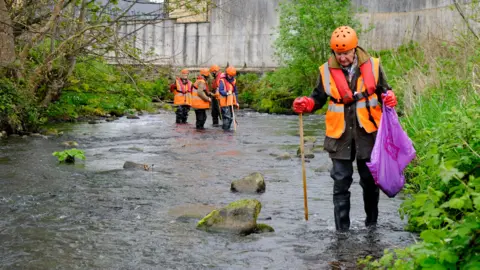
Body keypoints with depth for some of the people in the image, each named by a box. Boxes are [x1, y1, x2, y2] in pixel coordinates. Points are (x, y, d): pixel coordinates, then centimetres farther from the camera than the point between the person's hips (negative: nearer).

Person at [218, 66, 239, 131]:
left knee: (231, 116, 10)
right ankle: (225, 128, -5)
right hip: (224, 101, -7)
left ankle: (228, 128, 20)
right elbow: (220, 91, -19)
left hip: (231, 101, 7)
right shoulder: (222, 80, -10)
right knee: (227, 115, -12)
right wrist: (227, 93, -36)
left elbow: (235, 92, 19)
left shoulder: (233, 80, 12)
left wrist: (236, 102, 18)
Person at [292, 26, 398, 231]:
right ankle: (342, 227, 7)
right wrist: (306, 104, -12)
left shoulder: (372, 66, -2)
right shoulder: (326, 71, -1)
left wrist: (388, 97, -13)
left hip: (367, 132, 0)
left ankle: (371, 221, 31)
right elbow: (319, 98, 9)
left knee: (370, 179, 13)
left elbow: (382, 89, 10)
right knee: (341, 181, 0)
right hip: (340, 135, 0)